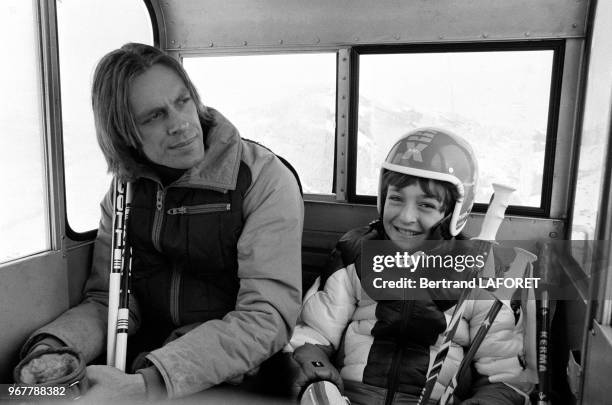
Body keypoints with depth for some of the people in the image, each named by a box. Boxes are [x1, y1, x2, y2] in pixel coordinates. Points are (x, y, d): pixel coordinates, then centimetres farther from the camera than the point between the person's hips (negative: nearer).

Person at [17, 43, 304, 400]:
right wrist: (50, 348, -17)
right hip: (141, 364, 3)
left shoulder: (266, 179, -13)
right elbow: (108, 300, 4)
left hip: (236, 381, -2)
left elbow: (268, 316, -20)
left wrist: (150, 384, -28)